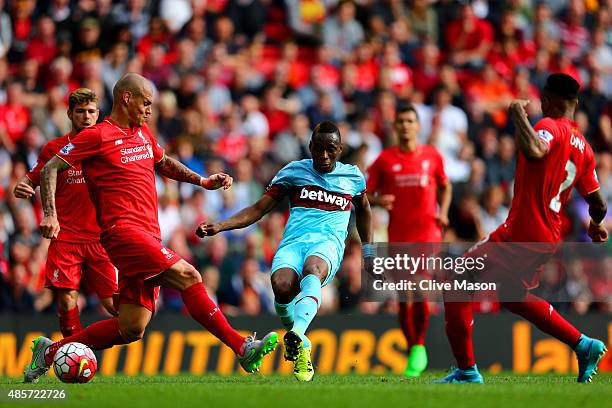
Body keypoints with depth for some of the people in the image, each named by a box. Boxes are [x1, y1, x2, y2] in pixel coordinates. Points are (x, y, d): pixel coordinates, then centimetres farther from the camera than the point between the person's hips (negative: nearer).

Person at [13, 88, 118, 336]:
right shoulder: (54, 148, 4)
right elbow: (32, 180, 10)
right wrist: (21, 188, -13)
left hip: (100, 238, 1)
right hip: (65, 239, -1)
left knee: (114, 305, -5)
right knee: (66, 301, -9)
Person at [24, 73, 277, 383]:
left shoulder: (143, 134, 21)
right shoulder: (98, 136, -2)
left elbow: (164, 163, 40)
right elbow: (50, 169, -2)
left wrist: (202, 181, 26)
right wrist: (50, 215, -15)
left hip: (148, 236, 9)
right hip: (123, 230, -9)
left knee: (131, 330, 3)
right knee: (188, 277, -20)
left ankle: (51, 351, 16)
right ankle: (244, 349, -22)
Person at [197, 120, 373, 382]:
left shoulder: (353, 177, 17)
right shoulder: (294, 171, 14)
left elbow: (363, 211, 37)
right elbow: (258, 209, 14)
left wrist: (369, 253, 32)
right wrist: (219, 226, 1)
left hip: (328, 243, -1)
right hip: (293, 241, 1)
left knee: (312, 269, -40)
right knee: (281, 286, -34)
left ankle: (297, 336, -68)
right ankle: (298, 340, -3)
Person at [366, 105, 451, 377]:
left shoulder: (432, 156, 6)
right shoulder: (385, 159, 3)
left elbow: (445, 186, 21)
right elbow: (367, 193, 7)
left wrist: (443, 212, 5)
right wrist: (377, 200, -16)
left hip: (427, 232, -1)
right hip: (398, 235, 1)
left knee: (419, 293, -17)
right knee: (404, 298, 3)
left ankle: (419, 347, 0)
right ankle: (412, 350, 18)